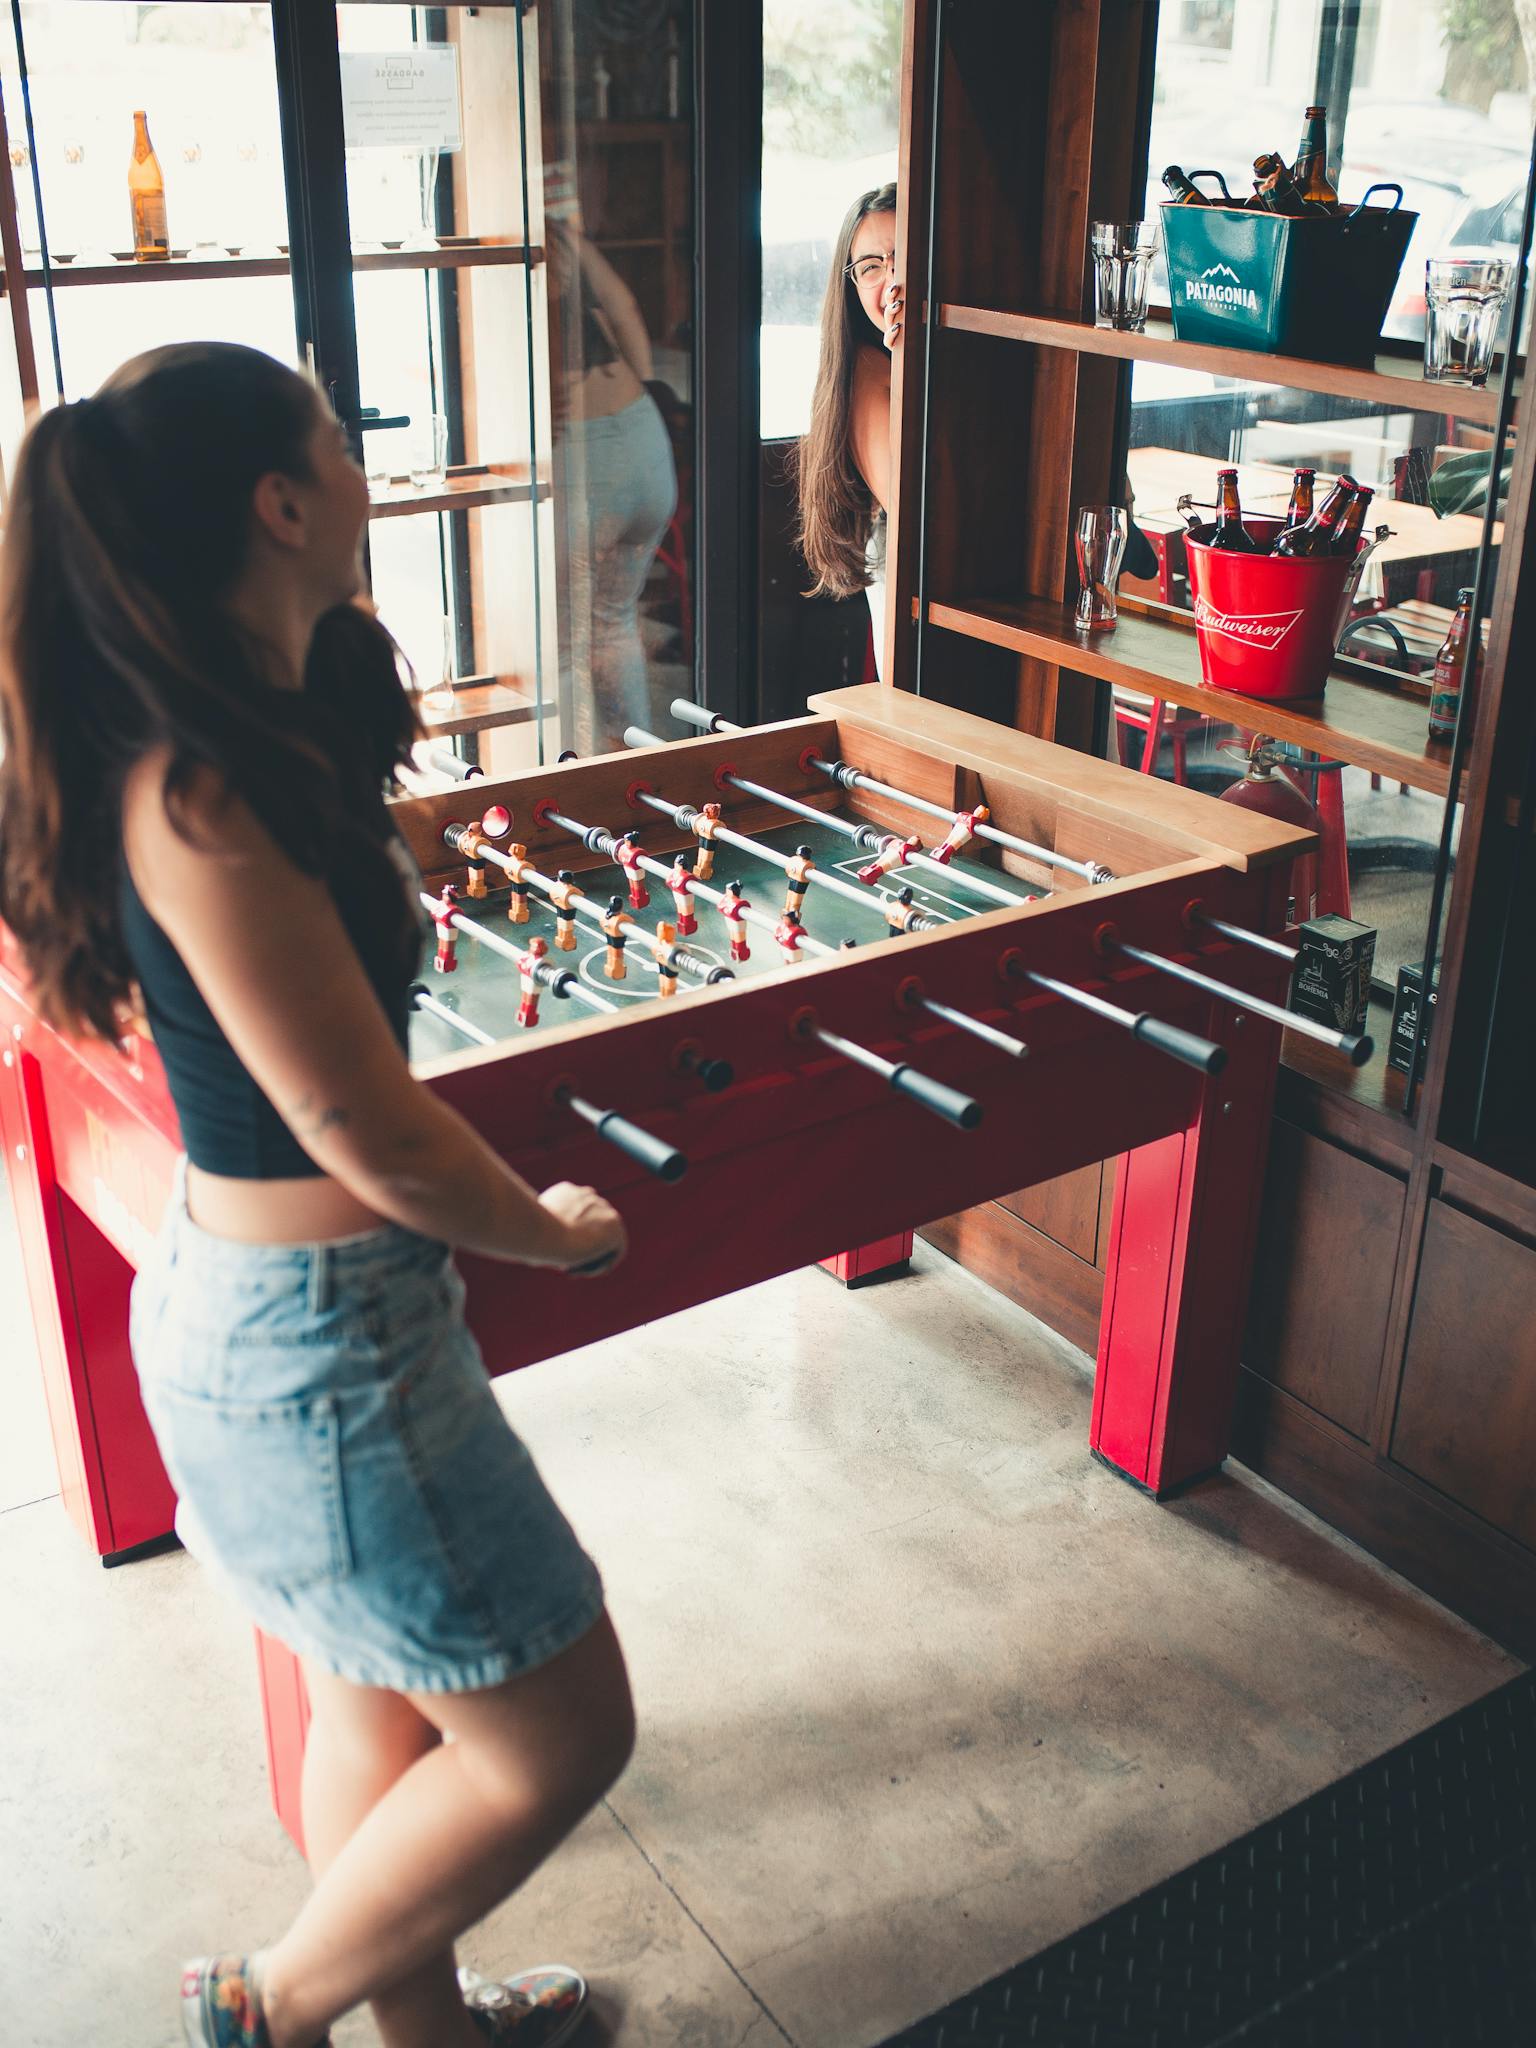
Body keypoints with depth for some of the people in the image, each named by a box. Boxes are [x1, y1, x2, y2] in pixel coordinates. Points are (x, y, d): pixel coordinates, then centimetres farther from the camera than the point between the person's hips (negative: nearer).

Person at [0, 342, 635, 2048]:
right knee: (558, 1736, 7)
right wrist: (555, 1233, -7)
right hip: (310, 1335, -10)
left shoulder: (245, 734, 2)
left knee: (383, 1705, 26)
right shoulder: (205, 794, -28)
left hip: (281, 1293, 10)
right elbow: (371, 1136, -22)